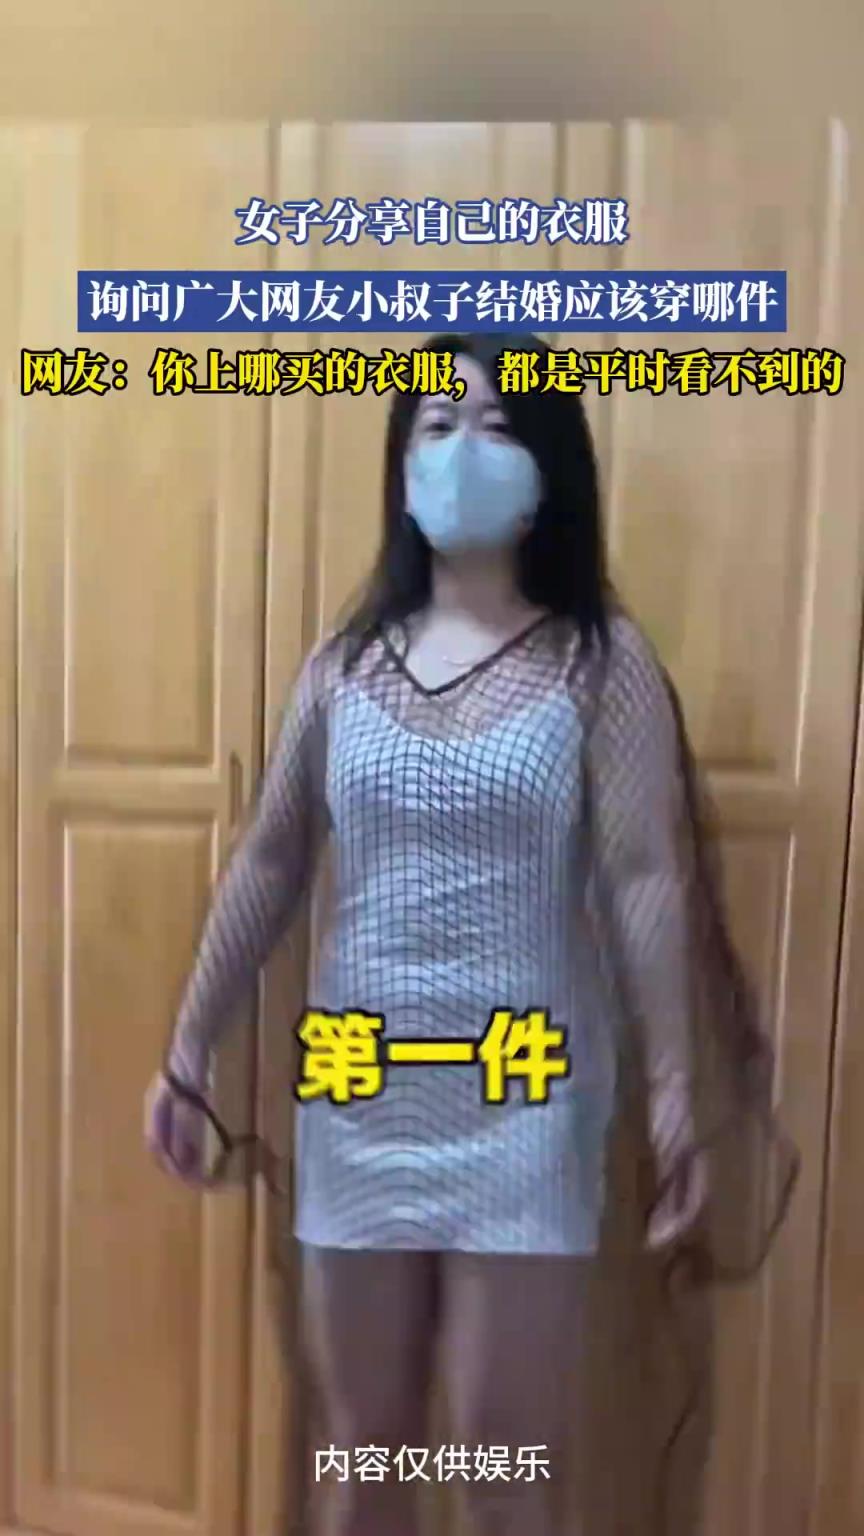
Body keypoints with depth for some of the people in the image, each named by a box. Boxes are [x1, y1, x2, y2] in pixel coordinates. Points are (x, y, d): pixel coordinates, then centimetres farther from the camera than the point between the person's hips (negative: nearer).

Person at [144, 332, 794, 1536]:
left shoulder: (601, 660, -5)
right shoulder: (344, 664, 4)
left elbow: (644, 881, -8)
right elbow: (267, 868, 7)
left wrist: (674, 1094, -11)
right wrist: (189, 1050, 9)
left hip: (523, 1103, -3)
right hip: (359, 1097, 4)